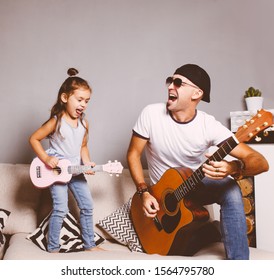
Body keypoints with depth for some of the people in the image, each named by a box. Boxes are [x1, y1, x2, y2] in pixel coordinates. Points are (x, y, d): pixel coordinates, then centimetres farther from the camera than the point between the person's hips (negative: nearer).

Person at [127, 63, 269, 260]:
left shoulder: (208, 125, -22)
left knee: (231, 190, -31)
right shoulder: (151, 114, -18)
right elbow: (134, 154, -6)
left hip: (198, 184, -1)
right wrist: (144, 193, -17)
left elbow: (261, 162, -28)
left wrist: (232, 168, -50)